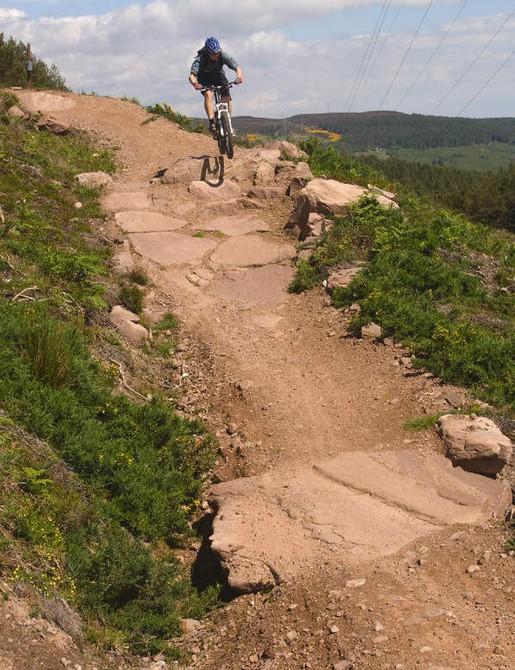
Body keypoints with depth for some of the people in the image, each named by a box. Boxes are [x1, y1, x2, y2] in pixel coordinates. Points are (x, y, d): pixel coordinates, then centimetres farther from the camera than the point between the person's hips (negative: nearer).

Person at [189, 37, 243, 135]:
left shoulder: (223, 56, -28)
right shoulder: (200, 59, -33)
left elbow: (237, 68, -33)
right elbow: (192, 75, -42)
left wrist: (239, 76, -56)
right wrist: (194, 83, -64)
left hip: (218, 75, 2)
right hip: (204, 77, -2)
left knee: (227, 98, -15)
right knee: (208, 94, -30)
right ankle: (212, 123, -32)